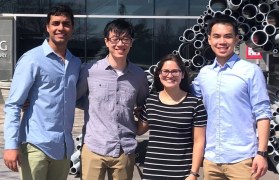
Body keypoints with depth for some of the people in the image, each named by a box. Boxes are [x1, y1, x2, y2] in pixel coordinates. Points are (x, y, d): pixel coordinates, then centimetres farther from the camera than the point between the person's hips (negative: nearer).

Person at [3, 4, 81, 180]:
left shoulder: (76, 63, 10)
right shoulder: (32, 59, -7)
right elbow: (13, 105, -9)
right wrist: (11, 145, -17)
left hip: (64, 146, 5)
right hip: (36, 145, -5)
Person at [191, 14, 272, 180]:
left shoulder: (251, 71, -5)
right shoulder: (204, 73, 7)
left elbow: (262, 113, -7)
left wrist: (261, 153, -12)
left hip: (241, 159, -4)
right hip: (211, 159, 4)